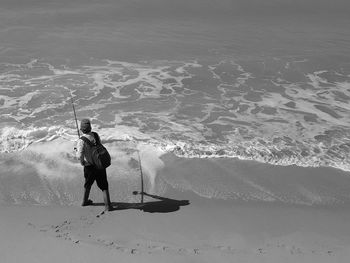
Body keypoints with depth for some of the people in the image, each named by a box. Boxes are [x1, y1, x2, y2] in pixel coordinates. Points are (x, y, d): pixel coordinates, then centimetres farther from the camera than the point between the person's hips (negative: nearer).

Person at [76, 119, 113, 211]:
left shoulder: (82, 140, -20)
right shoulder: (96, 135, -6)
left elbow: (80, 155, -33)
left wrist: (82, 162, -10)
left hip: (89, 166, -2)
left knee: (88, 183, 23)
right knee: (104, 185, 9)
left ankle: (85, 201, 42)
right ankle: (108, 205, 6)